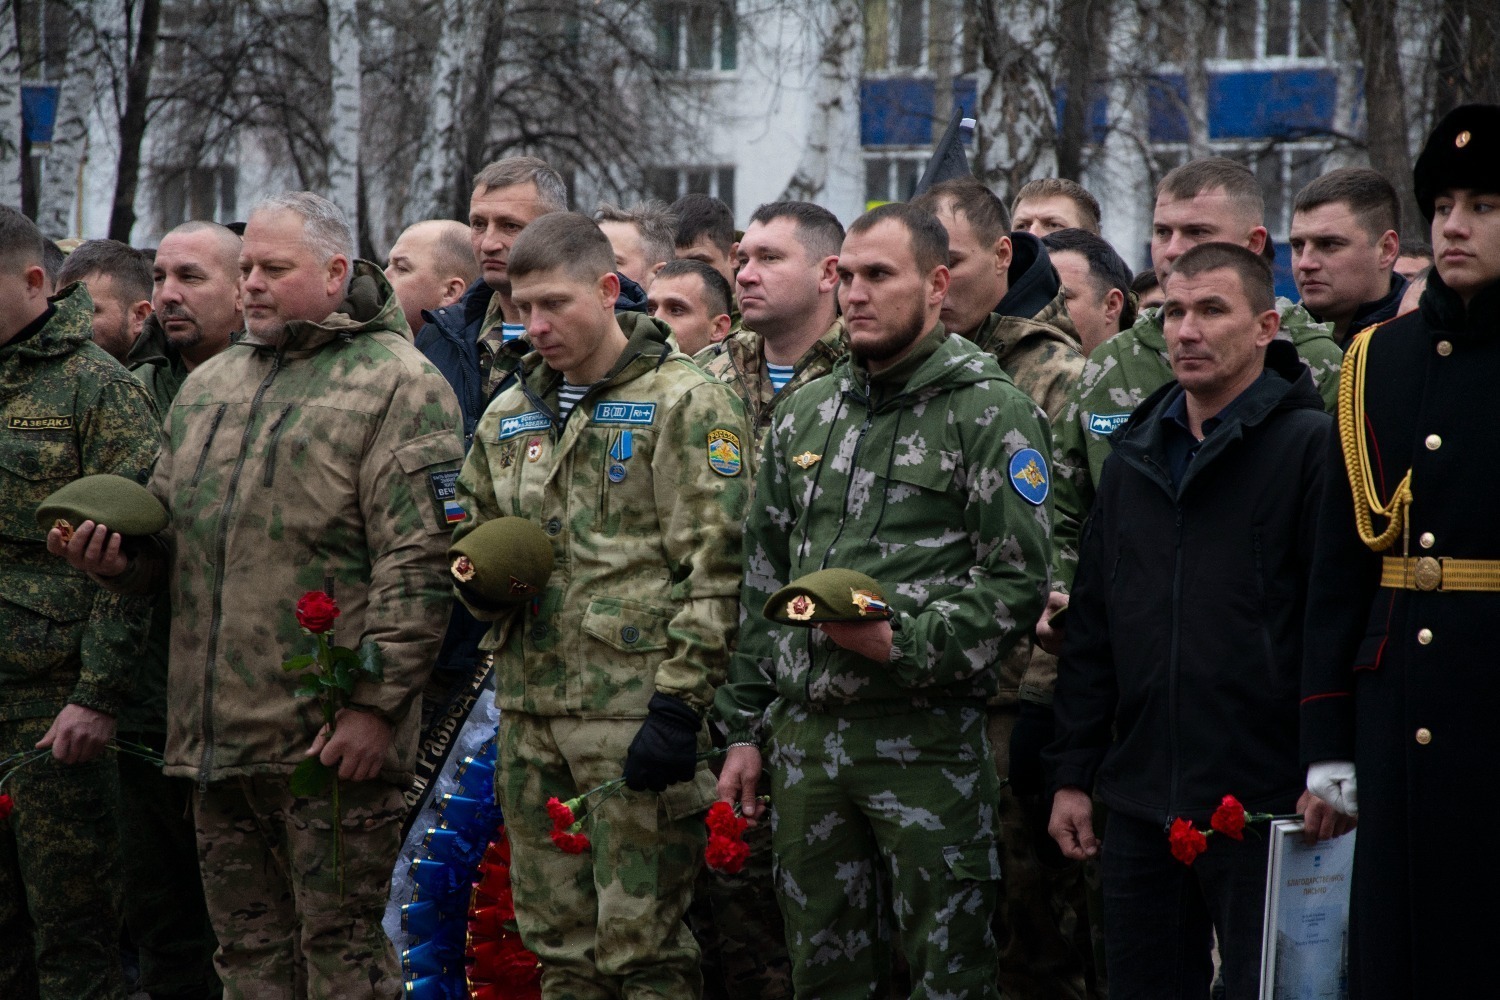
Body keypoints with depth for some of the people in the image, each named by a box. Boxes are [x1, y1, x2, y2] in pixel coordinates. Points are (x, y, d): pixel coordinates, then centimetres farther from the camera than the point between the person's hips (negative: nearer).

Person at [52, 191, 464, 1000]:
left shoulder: (398, 385, -4)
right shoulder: (207, 387, 19)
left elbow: (415, 564, -11)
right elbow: (168, 532, 26)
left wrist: (376, 701, -17)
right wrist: (119, 559, 3)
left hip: (333, 736, -7)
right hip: (216, 735, 7)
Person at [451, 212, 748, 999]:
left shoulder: (684, 404, -5)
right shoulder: (508, 416, 17)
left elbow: (715, 568, -10)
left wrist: (678, 705, -16)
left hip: (635, 714, -7)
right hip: (530, 714, 7)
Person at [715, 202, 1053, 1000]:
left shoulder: (990, 412, -4)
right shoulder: (804, 415, 15)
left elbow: (1017, 580, -10)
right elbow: (763, 579, 19)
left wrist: (903, 642, -21)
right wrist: (745, 727, 15)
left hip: (927, 739, -6)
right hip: (804, 734, 6)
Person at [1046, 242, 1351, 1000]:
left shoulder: (1310, 446, -5)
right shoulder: (1136, 457, 15)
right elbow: (1091, 630, 17)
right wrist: (1072, 773, 14)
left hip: (1264, 807, -6)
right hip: (1141, 802, 6)